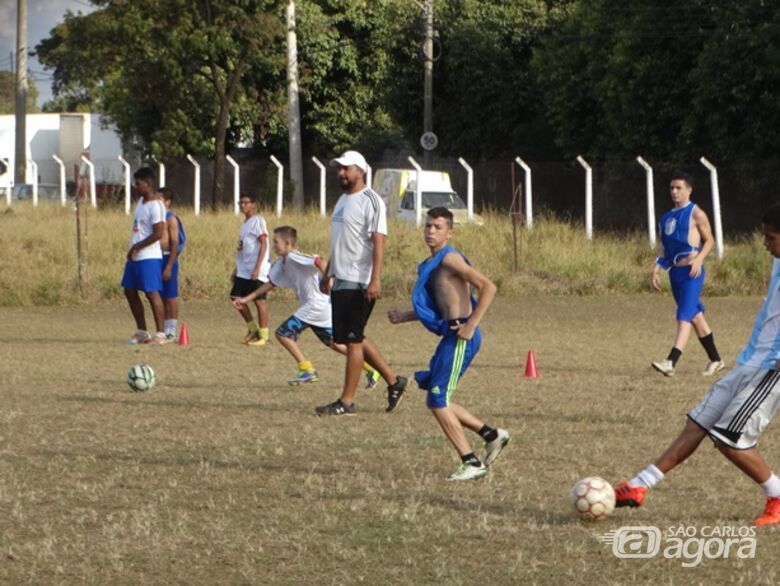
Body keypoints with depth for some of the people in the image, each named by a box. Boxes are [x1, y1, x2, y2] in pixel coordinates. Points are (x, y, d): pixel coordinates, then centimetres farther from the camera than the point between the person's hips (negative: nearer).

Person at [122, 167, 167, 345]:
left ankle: (161, 334, -8)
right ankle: (142, 332, 20)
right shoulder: (141, 201, 14)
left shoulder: (155, 206, -15)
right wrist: (133, 249, 13)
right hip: (135, 256, 10)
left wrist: (137, 247, -17)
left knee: (152, 293, -10)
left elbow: (158, 233, -21)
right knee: (130, 292, 12)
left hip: (149, 257, -10)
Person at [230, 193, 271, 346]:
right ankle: (253, 329, 19)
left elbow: (263, 244, -15)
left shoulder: (257, 221, -9)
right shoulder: (245, 223, 18)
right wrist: (236, 269, 21)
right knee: (236, 297, 7)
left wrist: (257, 267, -22)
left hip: (256, 270, -9)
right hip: (243, 269, 9)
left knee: (259, 300, -4)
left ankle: (263, 335, 2)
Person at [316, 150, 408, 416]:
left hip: (359, 283, -10)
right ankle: (393, 381, 23)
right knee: (354, 338, 14)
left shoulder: (370, 201, -12)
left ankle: (346, 402, -1)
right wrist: (328, 275, 24)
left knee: (352, 340, -5)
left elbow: (378, 242, -19)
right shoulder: (343, 200, 17)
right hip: (341, 281, 10)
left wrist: (375, 279, -26)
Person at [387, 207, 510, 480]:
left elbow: (488, 287, -20)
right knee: (437, 400, 15)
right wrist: (404, 317, 13)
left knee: (437, 401, -8)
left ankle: (472, 464, -3)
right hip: (451, 337, 10)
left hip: (460, 338, -10)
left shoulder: (450, 259, -12)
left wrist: (470, 325, -20)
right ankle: (491, 435, 23)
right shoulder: (430, 264, 16)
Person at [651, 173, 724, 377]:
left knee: (684, 317, -16)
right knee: (696, 316, 14)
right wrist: (656, 268, 11)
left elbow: (709, 241, -5)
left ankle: (671, 363, -27)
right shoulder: (667, 217, 16)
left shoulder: (696, 214, -5)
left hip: (691, 272, -8)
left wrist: (699, 259, -20)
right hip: (675, 272, 8)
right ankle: (715, 360, 25)